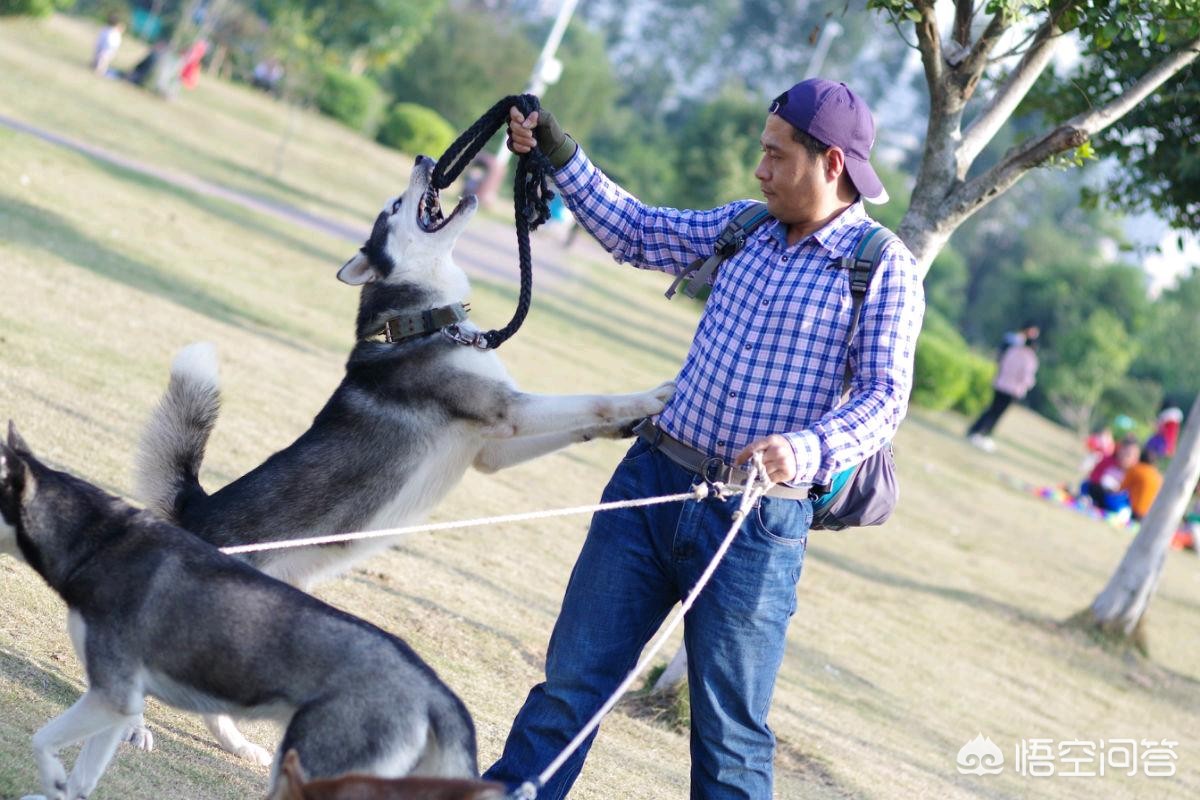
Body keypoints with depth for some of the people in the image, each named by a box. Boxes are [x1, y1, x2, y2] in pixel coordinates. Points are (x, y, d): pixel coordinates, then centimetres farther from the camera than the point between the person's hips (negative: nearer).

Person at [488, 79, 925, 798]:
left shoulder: (885, 269, -7)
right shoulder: (745, 227, 10)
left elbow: (885, 397, -14)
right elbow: (638, 233, 20)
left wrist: (806, 452, -31)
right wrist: (562, 157, 12)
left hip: (757, 520, -5)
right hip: (654, 477, 5)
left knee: (730, 728, 2)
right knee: (574, 673, 6)